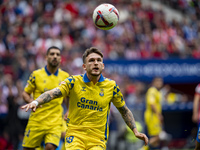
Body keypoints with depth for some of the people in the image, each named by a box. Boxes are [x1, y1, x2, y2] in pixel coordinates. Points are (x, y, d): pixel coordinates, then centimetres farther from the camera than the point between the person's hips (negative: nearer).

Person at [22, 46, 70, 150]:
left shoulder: (65, 76, 6)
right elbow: (25, 93, 8)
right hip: (36, 121, 0)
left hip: (55, 121, 0)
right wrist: (32, 102, -12)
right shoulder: (36, 75, 1)